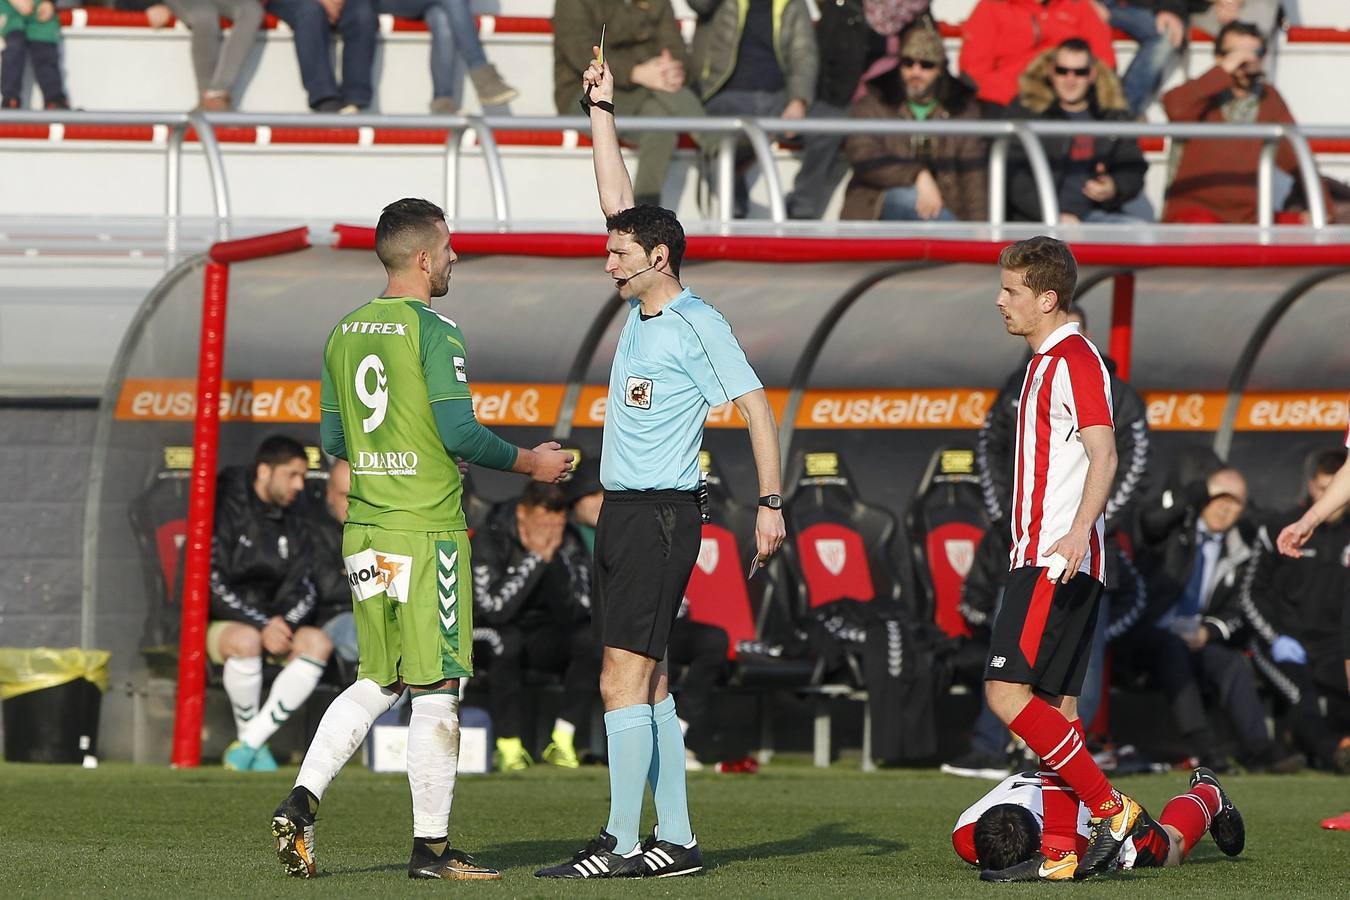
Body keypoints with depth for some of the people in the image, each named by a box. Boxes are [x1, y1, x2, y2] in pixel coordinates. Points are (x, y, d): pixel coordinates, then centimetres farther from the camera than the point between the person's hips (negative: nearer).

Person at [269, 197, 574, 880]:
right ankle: (431, 847, 2)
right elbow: (460, 433, -16)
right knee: (437, 688, -1)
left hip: (364, 533, 7)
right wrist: (529, 463, -1)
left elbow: (333, 441, 14)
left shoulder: (345, 333, 10)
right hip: (428, 530, -7)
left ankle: (300, 804, 0)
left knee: (377, 681, 14)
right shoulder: (434, 332, -11)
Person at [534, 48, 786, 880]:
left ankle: (622, 844, -14)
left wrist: (772, 502, -18)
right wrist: (601, 110, 18)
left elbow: (756, 407, -12)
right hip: (624, 512, 9)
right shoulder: (643, 310, 13)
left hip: (660, 517, -9)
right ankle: (676, 842, 11)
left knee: (624, 679, -12)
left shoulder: (700, 326, -9)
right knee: (648, 682, 8)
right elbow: (620, 199, 19)